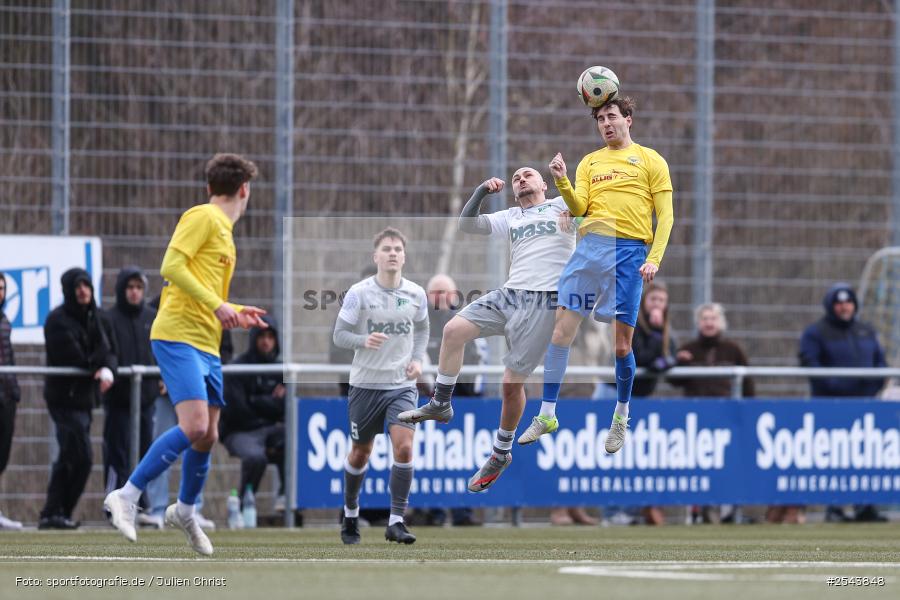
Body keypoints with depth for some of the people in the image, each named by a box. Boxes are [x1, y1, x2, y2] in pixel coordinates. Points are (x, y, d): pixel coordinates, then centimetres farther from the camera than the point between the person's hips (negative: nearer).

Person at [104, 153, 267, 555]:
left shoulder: (224, 234, 22)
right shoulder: (202, 218, -5)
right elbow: (172, 266, -17)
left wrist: (235, 315, 19)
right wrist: (217, 304, -21)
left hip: (207, 345, 9)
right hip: (178, 336, -9)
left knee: (207, 435, 10)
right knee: (194, 427, -20)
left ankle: (184, 511, 30)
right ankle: (126, 497, -15)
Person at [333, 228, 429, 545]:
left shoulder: (416, 294, -1)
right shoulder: (358, 293, -9)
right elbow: (339, 334, -6)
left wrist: (418, 358, 0)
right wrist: (364, 340, -25)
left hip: (402, 385, 1)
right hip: (365, 384, -1)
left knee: (404, 447, -17)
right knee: (360, 453, 10)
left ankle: (396, 522, -11)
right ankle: (350, 514, 33)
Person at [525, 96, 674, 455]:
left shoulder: (650, 161, 7)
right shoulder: (590, 162, 17)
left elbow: (665, 215, 3)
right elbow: (578, 208, 7)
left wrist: (654, 259, -9)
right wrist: (561, 182, -11)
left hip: (629, 250, -3)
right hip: (590, 246, 3)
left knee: (622, 343, -2)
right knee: (562, 330, -3)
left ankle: (621, 416, 17)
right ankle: (547, 416, 5)